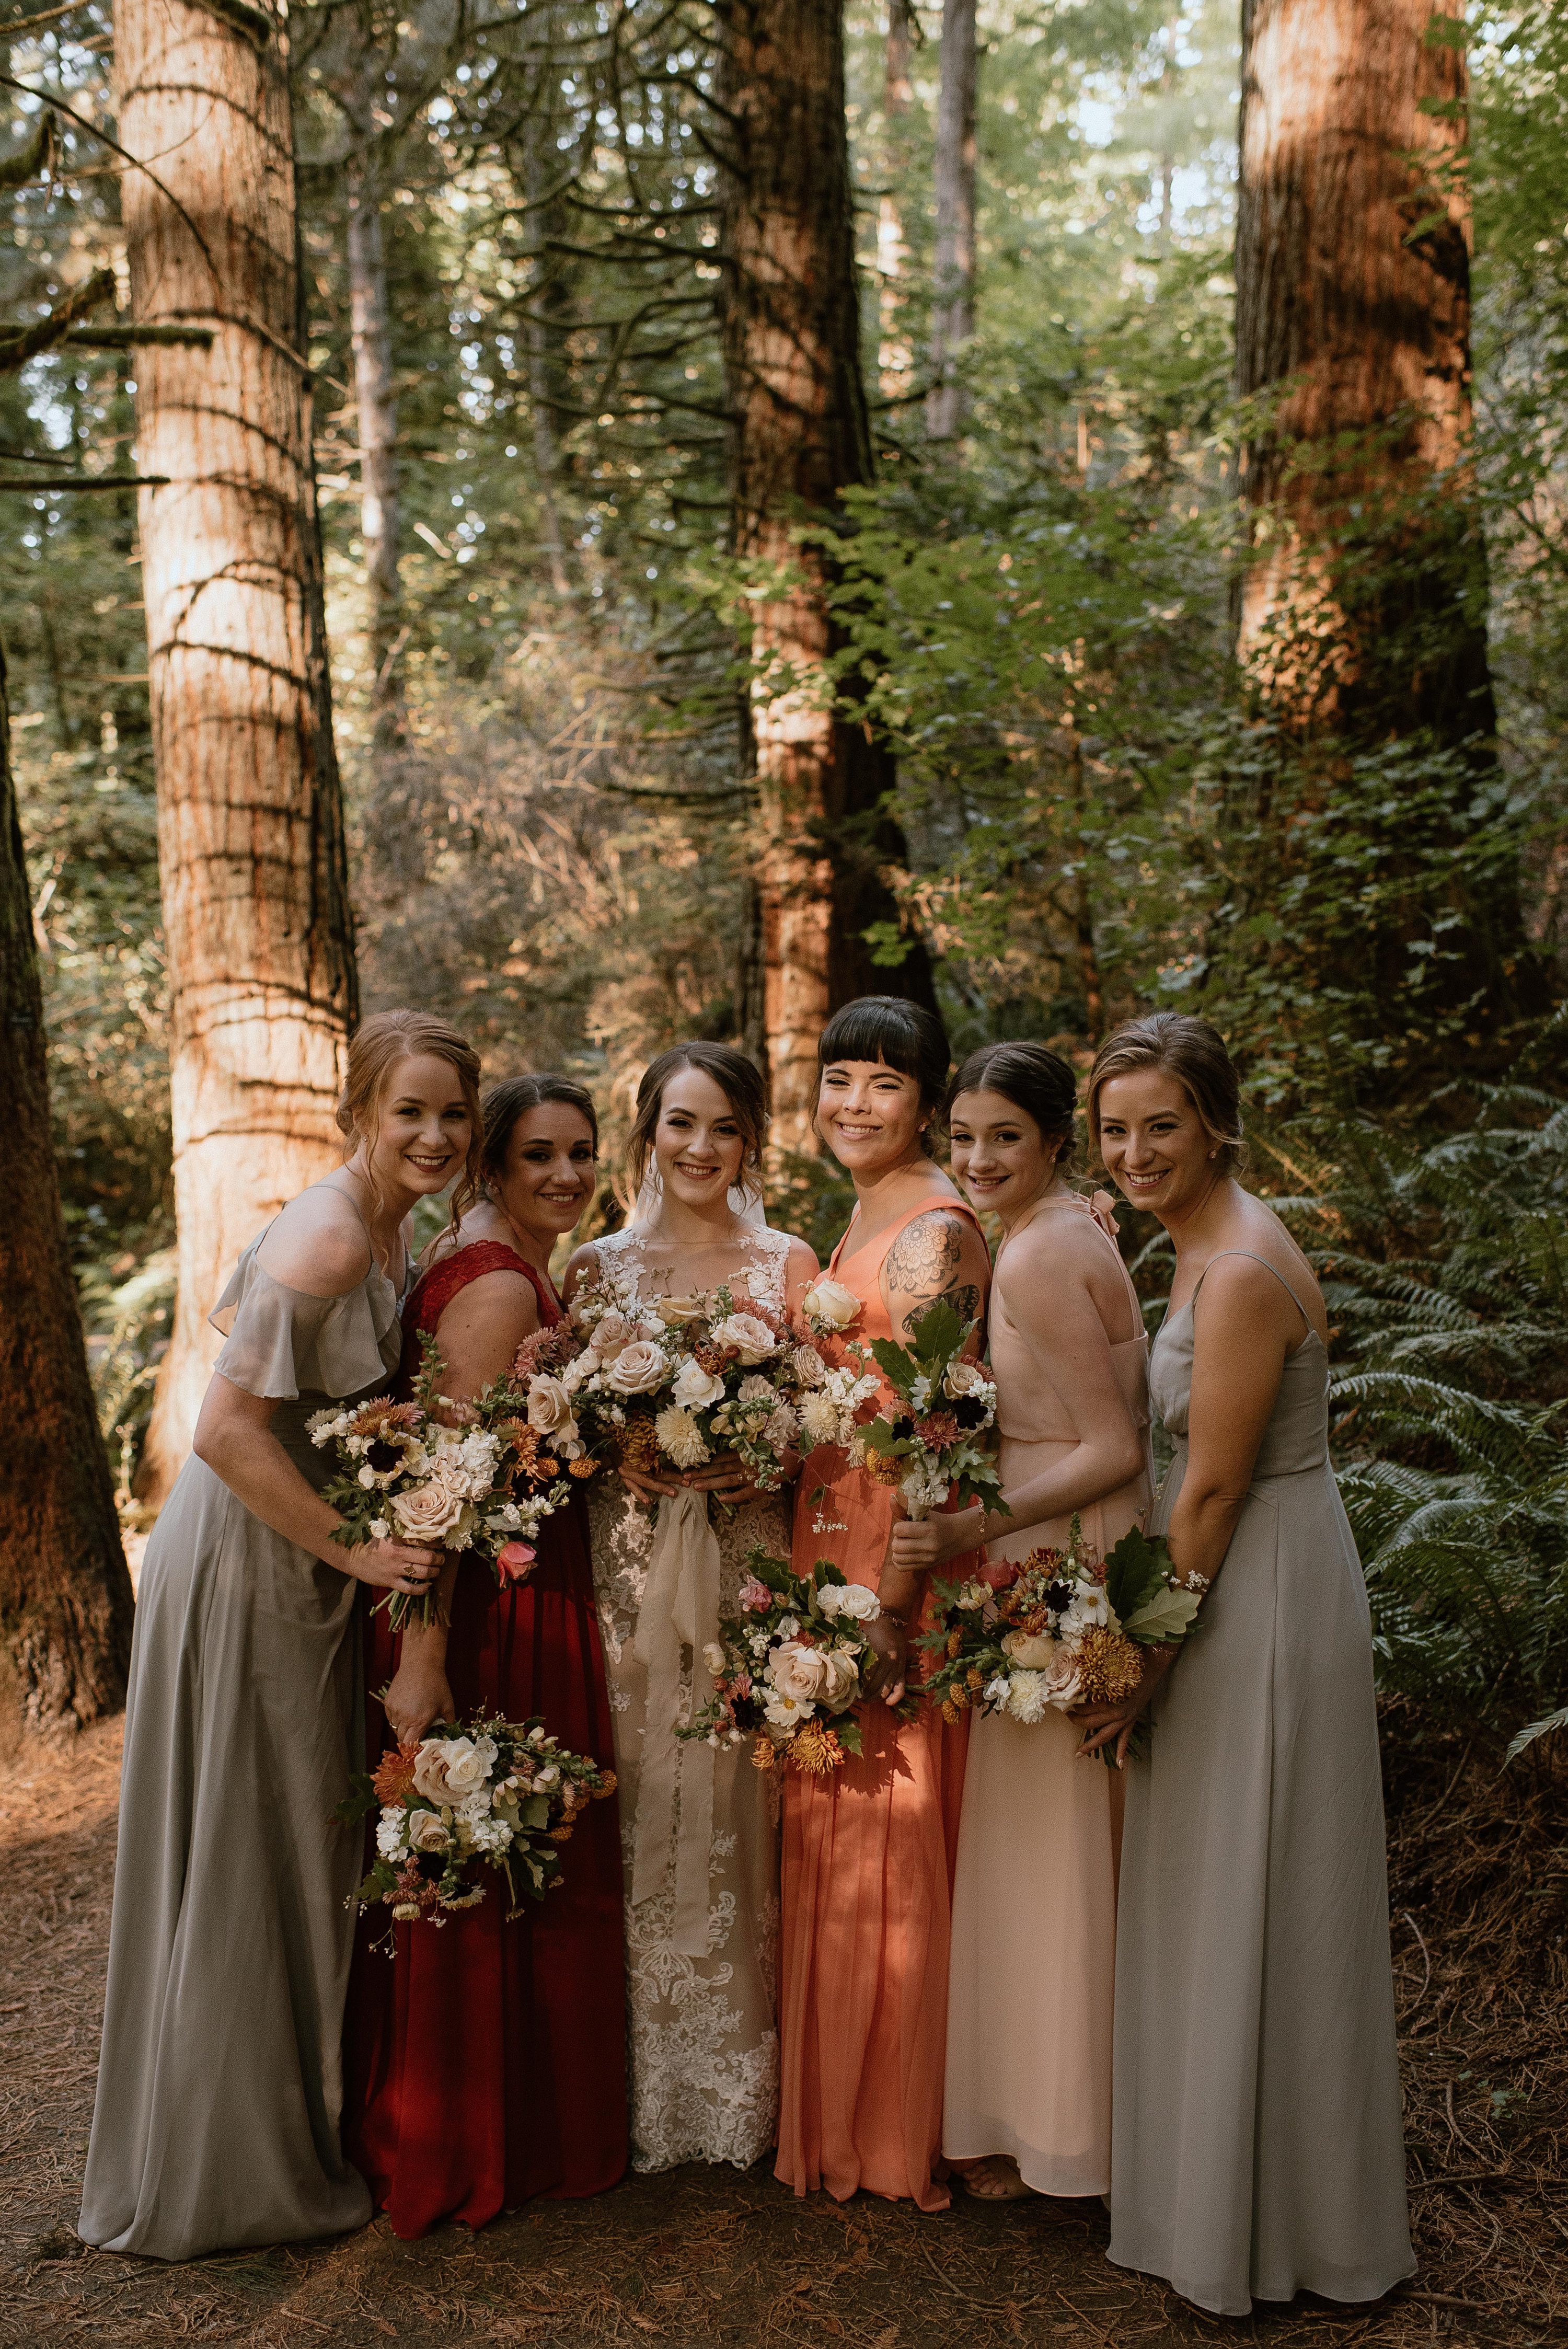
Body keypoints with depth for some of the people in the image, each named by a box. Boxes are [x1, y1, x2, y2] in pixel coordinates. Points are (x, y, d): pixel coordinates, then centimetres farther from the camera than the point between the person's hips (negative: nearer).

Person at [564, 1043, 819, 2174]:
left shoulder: (789, 1263, 7)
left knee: (741, 1808, 1)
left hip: (750, 1562, 0)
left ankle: (745, 2088, 17)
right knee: (639, 1811, 1)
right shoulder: (598, 1268, 7)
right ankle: (642, 2090, 16)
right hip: (631, 1567, 0)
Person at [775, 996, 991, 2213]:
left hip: (897, 1550, -9)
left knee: (884, 1829, 1)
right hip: (835, 1542, 9)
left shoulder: (932, 1227, -16)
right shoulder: (870, 1213, 14)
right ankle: (834, 2108, 31)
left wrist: (890, 1607, -23)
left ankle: (890, 2132, 17)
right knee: (831, 1821, 16)